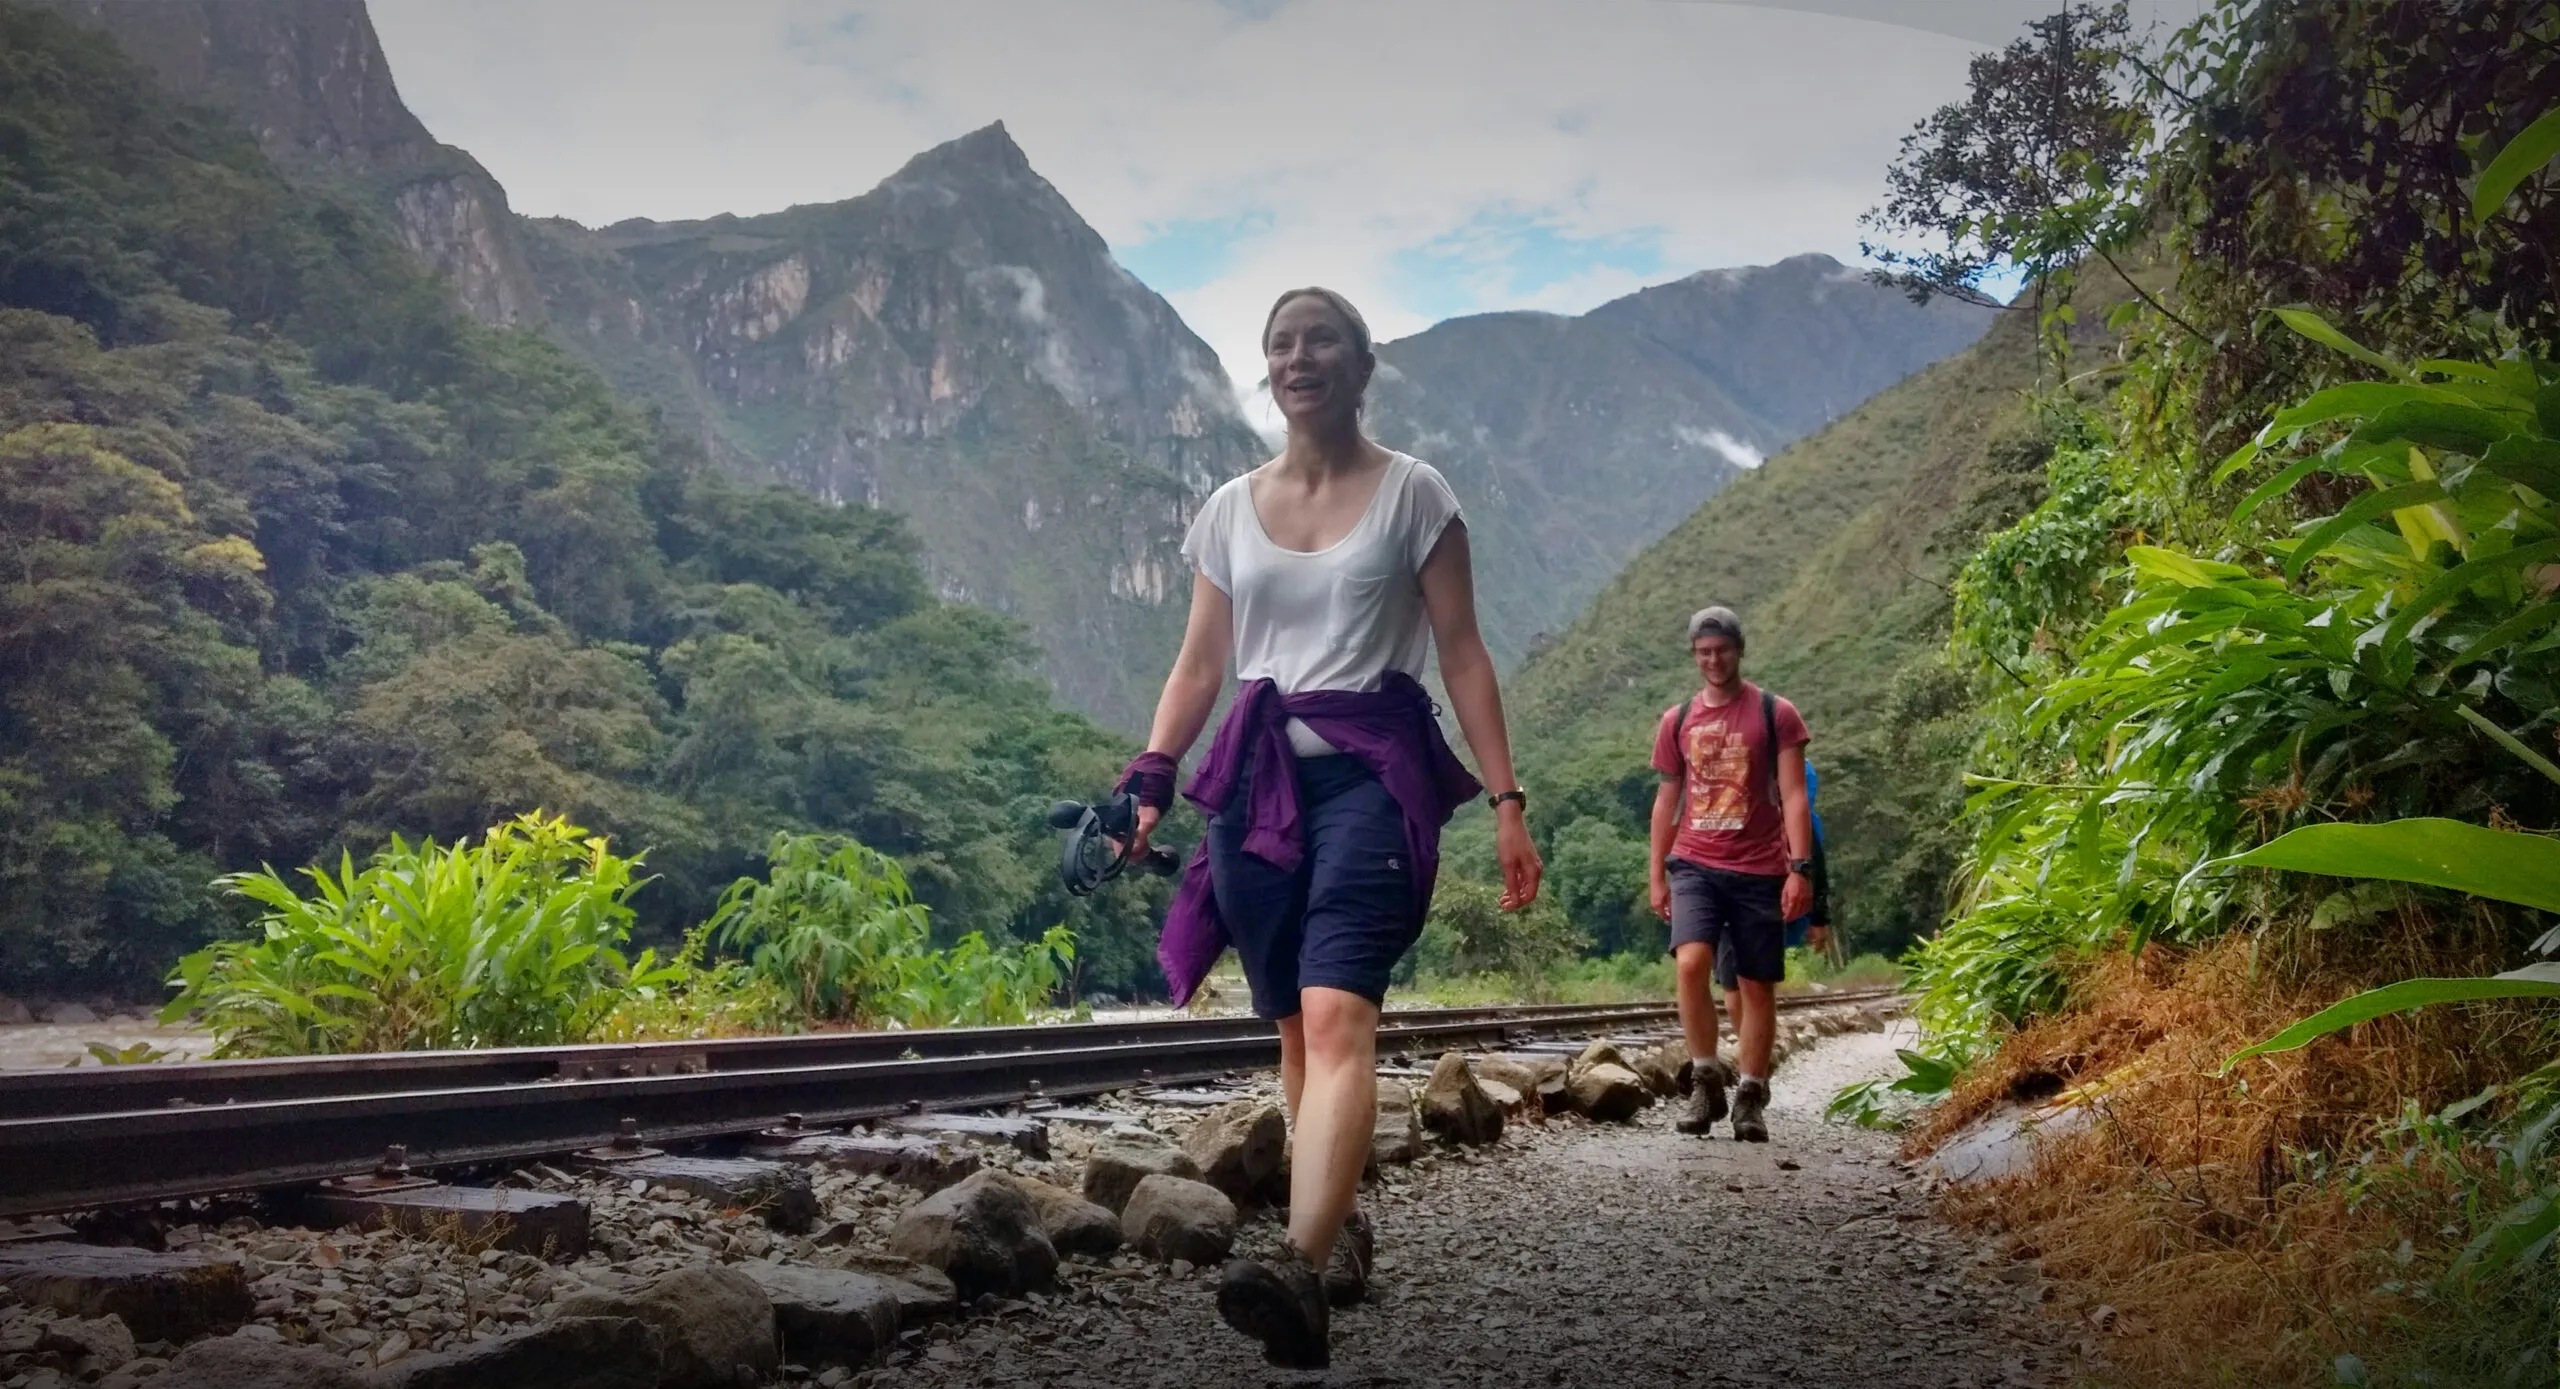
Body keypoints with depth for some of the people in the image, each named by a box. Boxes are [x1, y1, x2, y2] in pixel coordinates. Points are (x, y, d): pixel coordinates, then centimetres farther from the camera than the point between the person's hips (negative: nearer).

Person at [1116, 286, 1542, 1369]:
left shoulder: (1413, 493, 4)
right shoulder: (1231, 507, 13)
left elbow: (1463, 655, 2)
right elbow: (1199, 665, 14)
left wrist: (1506, 800, -4)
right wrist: (1148, 783, 2)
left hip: (1372, 771, -4)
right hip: (1258, 779, 4)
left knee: (1337, 1015, -21)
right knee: (1295, 1028, 9)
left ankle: (1302, 1273, -34)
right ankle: (1342, 1230, 25)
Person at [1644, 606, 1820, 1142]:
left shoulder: (1775, 714, 1)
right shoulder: (1676, 720, 9)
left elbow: (1794, 796, -3)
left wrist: (1800, 869, -11)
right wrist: (1657, 876, 11)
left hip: (1759, 870, -1)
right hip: (1694, 865, 1)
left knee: (1755, 986, 4)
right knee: (1691, 962, -20)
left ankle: (1750, 1098, 15)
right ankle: (1706, 1079, -6)